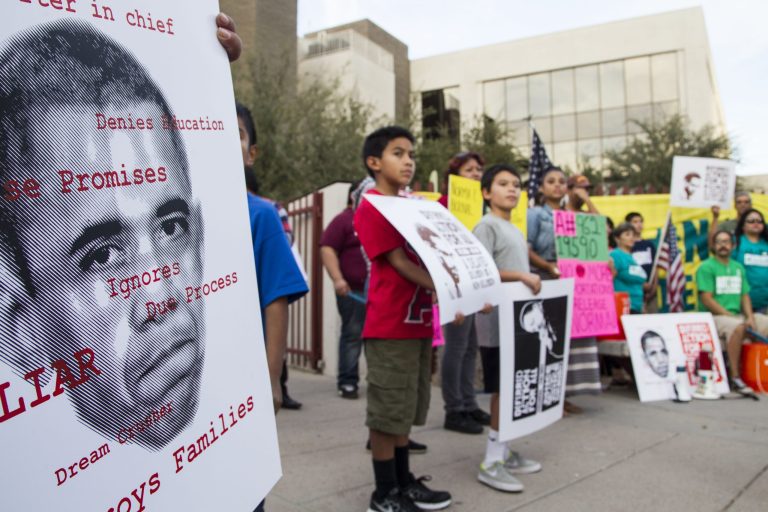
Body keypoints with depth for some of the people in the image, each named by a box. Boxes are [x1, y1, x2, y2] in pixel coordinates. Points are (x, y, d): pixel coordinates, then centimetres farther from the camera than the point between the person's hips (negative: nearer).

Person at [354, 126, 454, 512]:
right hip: (389, 325, -8)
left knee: (405, 410, 17)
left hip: (419, 320, 8)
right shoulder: (370, 209, -9)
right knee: (387, 411, 2)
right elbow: (399, 261, -18)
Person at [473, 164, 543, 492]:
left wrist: (531, 280, 9)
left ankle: (503, 451, 24)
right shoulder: (487, 226, -10)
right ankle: (491, 462, 5)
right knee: (502, 390, -5)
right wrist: (522, 276, -21)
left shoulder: (515, 230, 19)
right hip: (497, 321, -9)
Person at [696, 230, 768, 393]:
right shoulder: (706, 267, -5)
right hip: (713, 317, -7)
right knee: (738, 327, -34)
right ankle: (735, 378, -28)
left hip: (736, 315, 7)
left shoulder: (738, 267, 16)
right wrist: (731, 316, -16)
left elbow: (745, 295, 12)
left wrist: (750, 317, -5)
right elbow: (707, 300, -12)